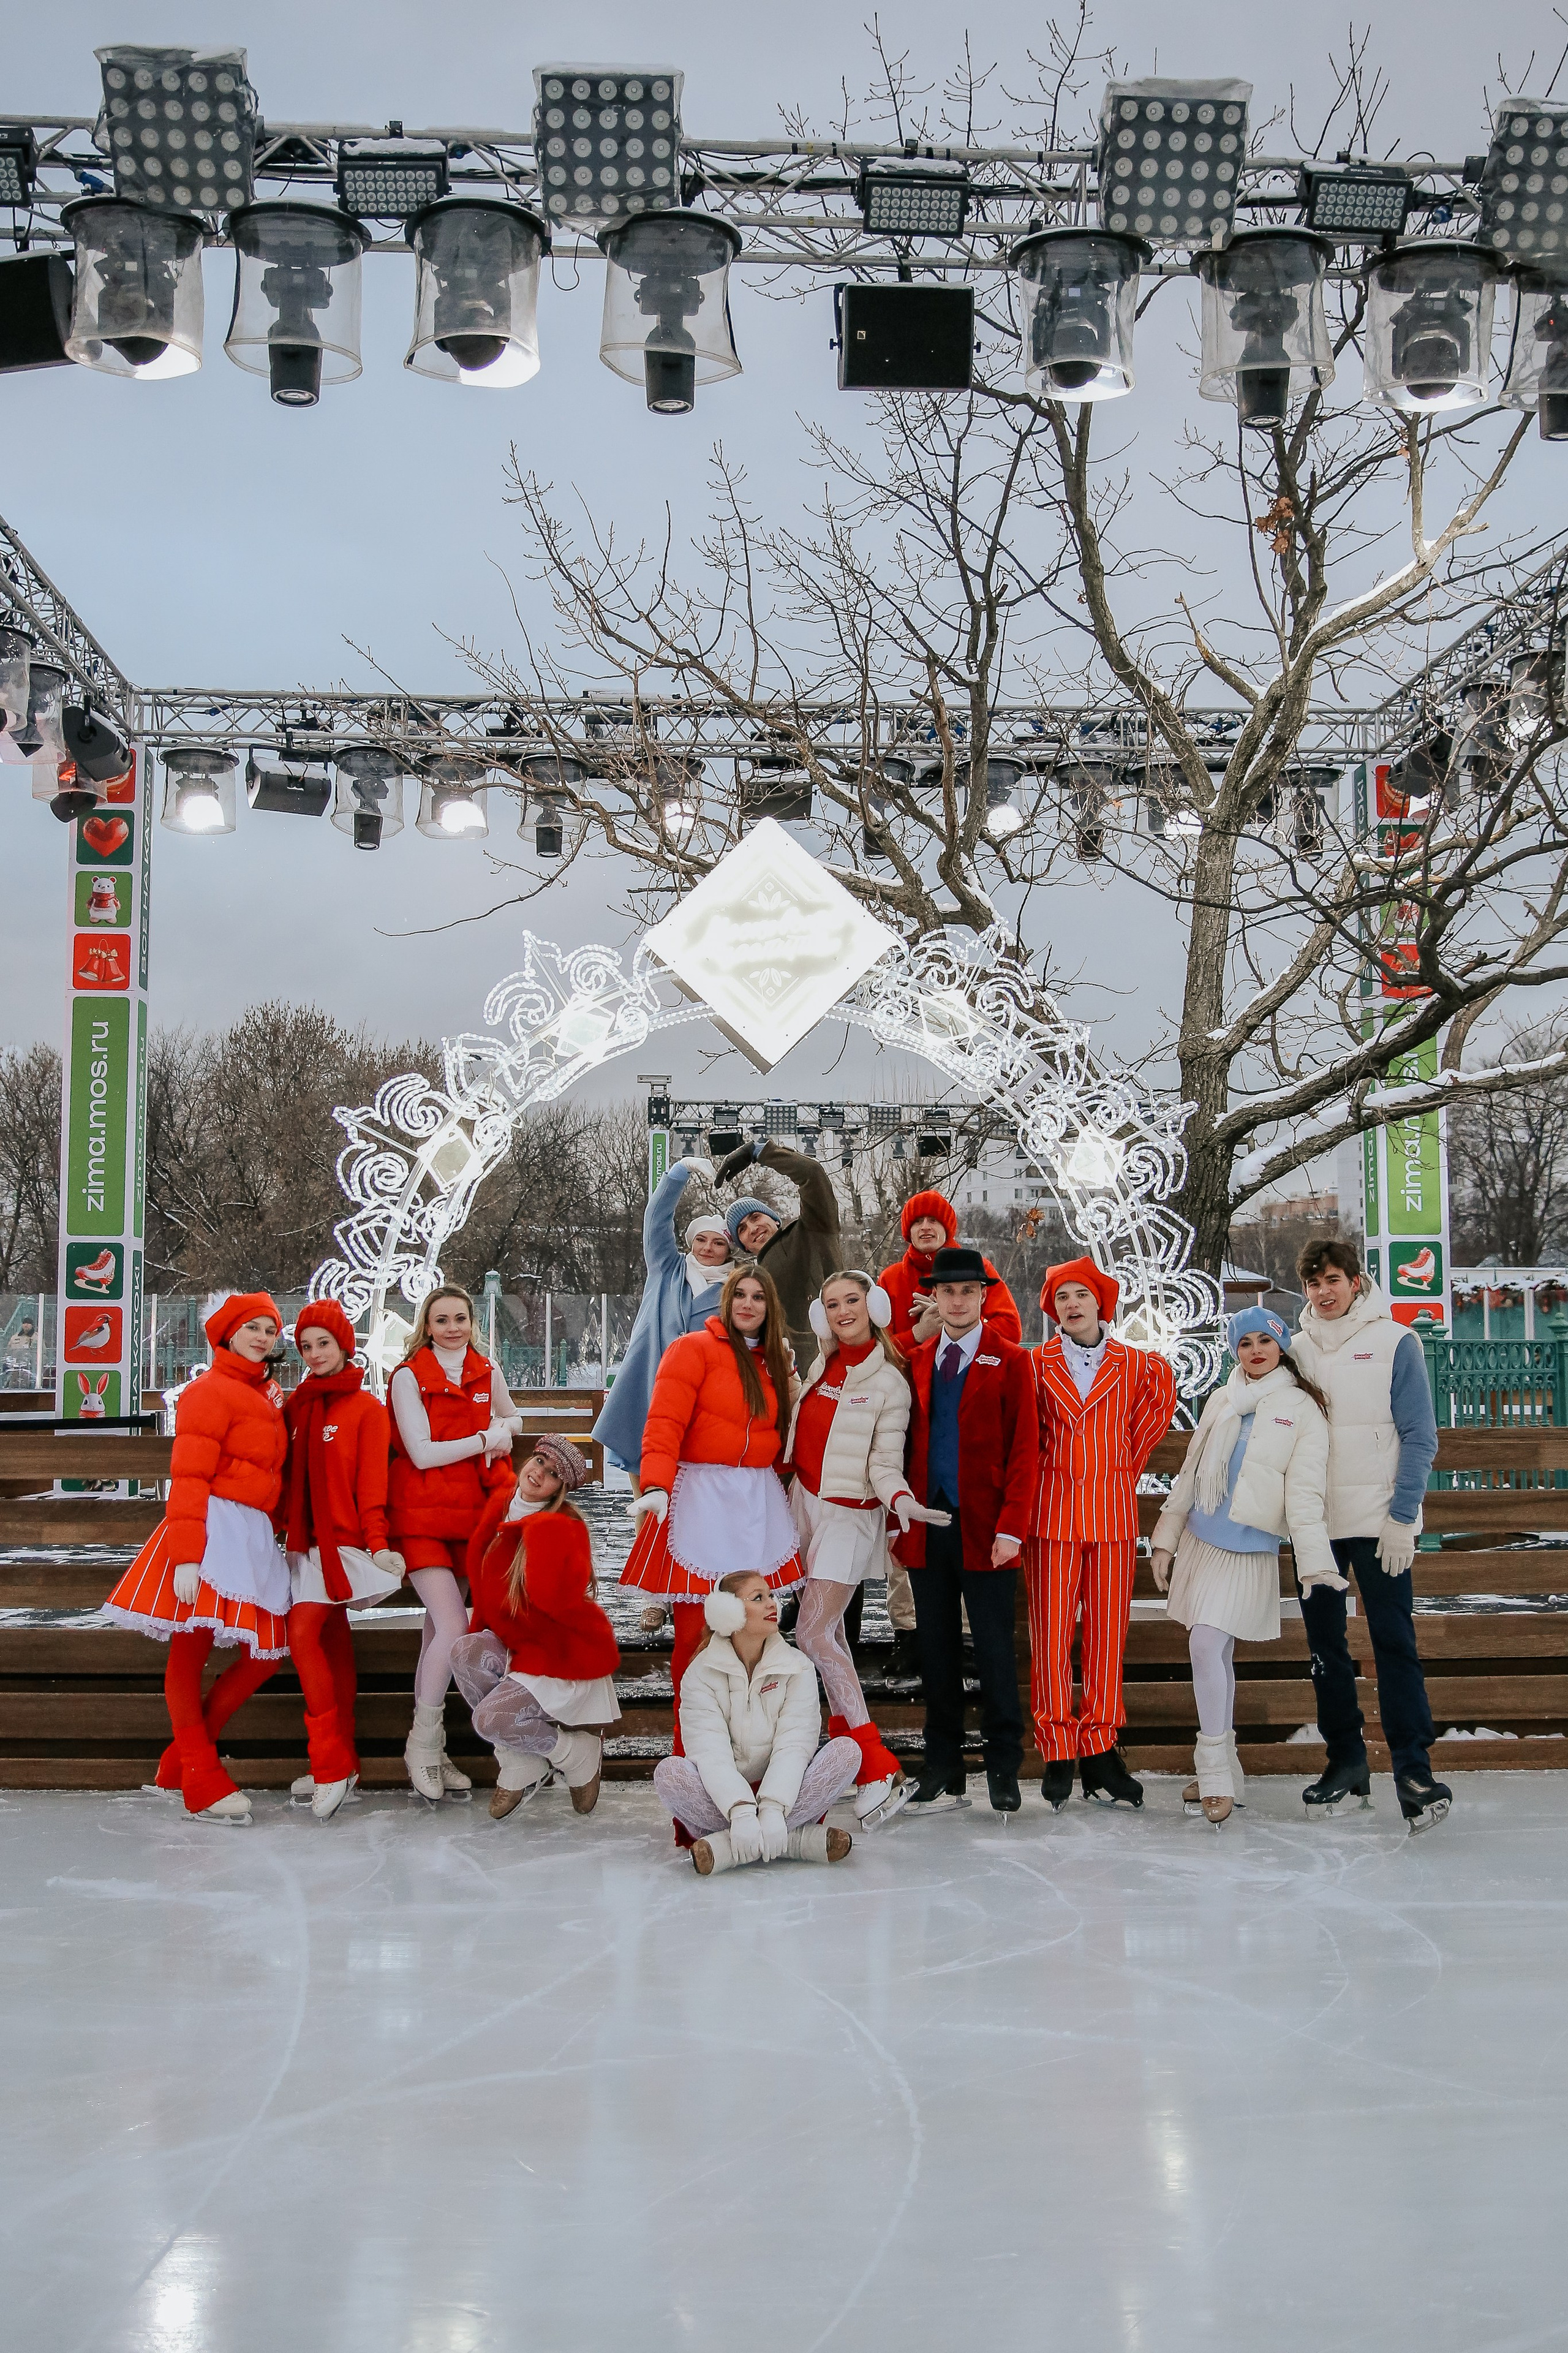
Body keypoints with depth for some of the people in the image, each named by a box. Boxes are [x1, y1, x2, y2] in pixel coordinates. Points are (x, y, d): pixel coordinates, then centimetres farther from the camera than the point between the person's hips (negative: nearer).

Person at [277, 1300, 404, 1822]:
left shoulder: (366, 1407, -4)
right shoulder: (296, 1405, 12)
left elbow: (372, 1480, -9)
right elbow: (286, 1473, 14)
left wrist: (377, 1541, -17)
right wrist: (275, 1524, 7)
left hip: (343, 1538, -6)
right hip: (304, 1537, 6)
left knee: (303, 1632, -17)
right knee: (332, 1641, 9)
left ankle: (330, 1765, -14)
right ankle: (342, 1760, 14)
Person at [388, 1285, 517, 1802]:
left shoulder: (487, 1374, 9)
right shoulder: (409, 1377, -6)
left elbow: (510, 1419, 28)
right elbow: (422, 1453, -11)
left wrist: (503, 1432, 5)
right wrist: (483, 1439, -5)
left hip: (469, 1516, 5)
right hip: (420, 1516, -5)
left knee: (437, 1629, 7)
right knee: (454, 1626, -16)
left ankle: (428, 1750, 14)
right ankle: (423, 1745, -3)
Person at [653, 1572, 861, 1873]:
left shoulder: (797, 1667, 1)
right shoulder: (701, 1673, -4)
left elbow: (794, 1745, -11)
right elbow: (710, 1753, -16)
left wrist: (773, 1809, -28)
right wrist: (740, 1811, -33)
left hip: (785, 1795, 1)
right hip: (723, 1799, -1)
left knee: (847, 1750, -22)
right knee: (668, 1771, -29)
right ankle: (799, 1839, -32)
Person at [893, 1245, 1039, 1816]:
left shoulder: (1010, 1361, 1)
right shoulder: (916, 1362, 12)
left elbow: (1024, 1449, -4)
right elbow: (910, 1443, 13)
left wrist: (1011, 1527, -12)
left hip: (985, 1529, -4)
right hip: (926, 1527, 4)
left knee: (994, 1651, 0)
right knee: (937, 1652, 7)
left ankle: (1004, 1770, 9)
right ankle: (943, 1774, 14)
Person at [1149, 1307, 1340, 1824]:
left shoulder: (1302, 1409, -3)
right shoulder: (1222, 1401, 12)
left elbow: (1305, 1491, -9)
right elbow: (1191, 1471, 16)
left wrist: (1314, 1562, -17)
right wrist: (1166, 1540, 15)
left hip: (1249, 1549, -5)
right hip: (1201, 1541, 5)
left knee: (1208, 1645, -16)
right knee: (1212, 1652, 8)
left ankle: (1217, 1771, -9)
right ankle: (1221, 1772, 17)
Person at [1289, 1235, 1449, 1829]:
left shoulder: (1394, 1343, -4)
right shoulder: (1297, 1349, 8)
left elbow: (1419, 1438, -6)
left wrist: (1402, 1518, -12)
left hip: (1379, 1523, -4)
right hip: (1315, 1523, 4)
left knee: (1394, 1643, -8)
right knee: (1324, 1642, 8)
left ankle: (1413, 1768, -6)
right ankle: (1346, 1757, 19)